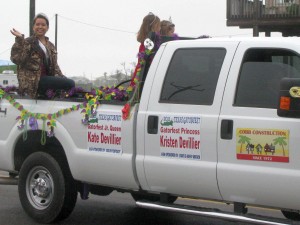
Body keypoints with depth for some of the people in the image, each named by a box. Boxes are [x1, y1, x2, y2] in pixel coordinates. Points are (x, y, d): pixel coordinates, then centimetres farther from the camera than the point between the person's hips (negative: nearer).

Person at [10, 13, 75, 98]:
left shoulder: (51, 46, 21)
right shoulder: (27, 42, 1)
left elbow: (55, 66, 25)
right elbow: (16, 59, -13)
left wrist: (62, 78, 9)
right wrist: (19, 40, -19)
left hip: (46, 78, 8)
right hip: (33, 81, -8)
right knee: (70, 84, -21)